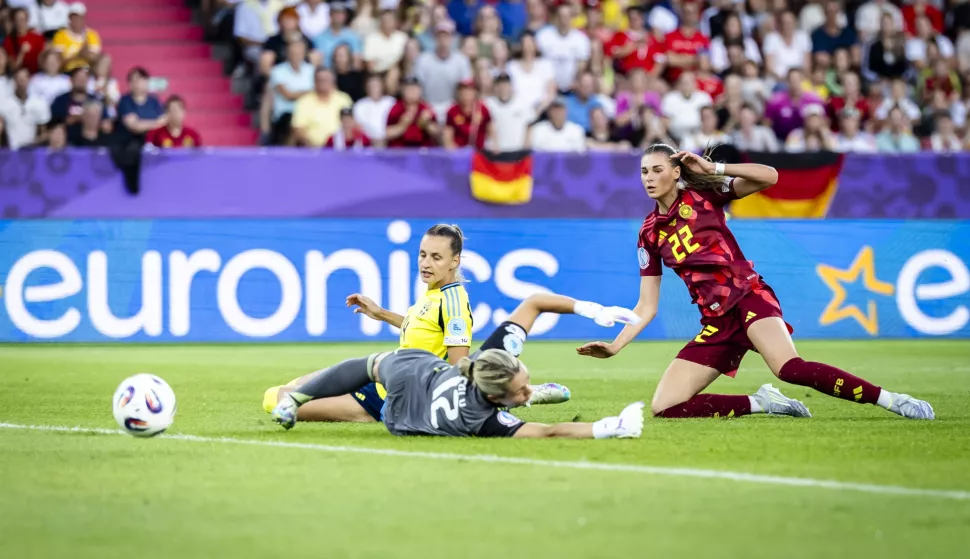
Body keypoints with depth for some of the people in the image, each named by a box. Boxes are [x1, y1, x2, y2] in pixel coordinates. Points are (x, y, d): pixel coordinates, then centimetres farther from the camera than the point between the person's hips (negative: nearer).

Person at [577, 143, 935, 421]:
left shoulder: (702, 195, 3)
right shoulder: (650, 233, 11)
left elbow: (769, 176, -8)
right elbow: (647, 307, 11)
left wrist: (713, 169, -11)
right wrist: (615, 346, 0)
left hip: (749, 298, -5)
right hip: (716, 322, 5)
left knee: (788, 368, -34)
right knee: (664, 407, -10)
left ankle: (891, 400, -29)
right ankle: (760, 403, 0)